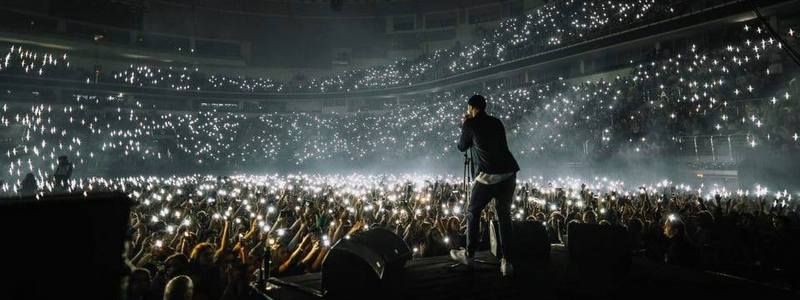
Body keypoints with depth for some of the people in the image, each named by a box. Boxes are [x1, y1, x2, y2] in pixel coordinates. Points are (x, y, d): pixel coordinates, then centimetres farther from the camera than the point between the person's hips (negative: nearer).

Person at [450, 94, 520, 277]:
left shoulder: (471, 124, 1)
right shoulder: (497, 123, 15)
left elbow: (462, 147, 15)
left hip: (489, 176, -5)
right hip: (509, 174, 5)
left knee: (473, 212, 13)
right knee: (504, 216, 11)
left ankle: (469, 255, 21)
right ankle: (506, 262, 8)